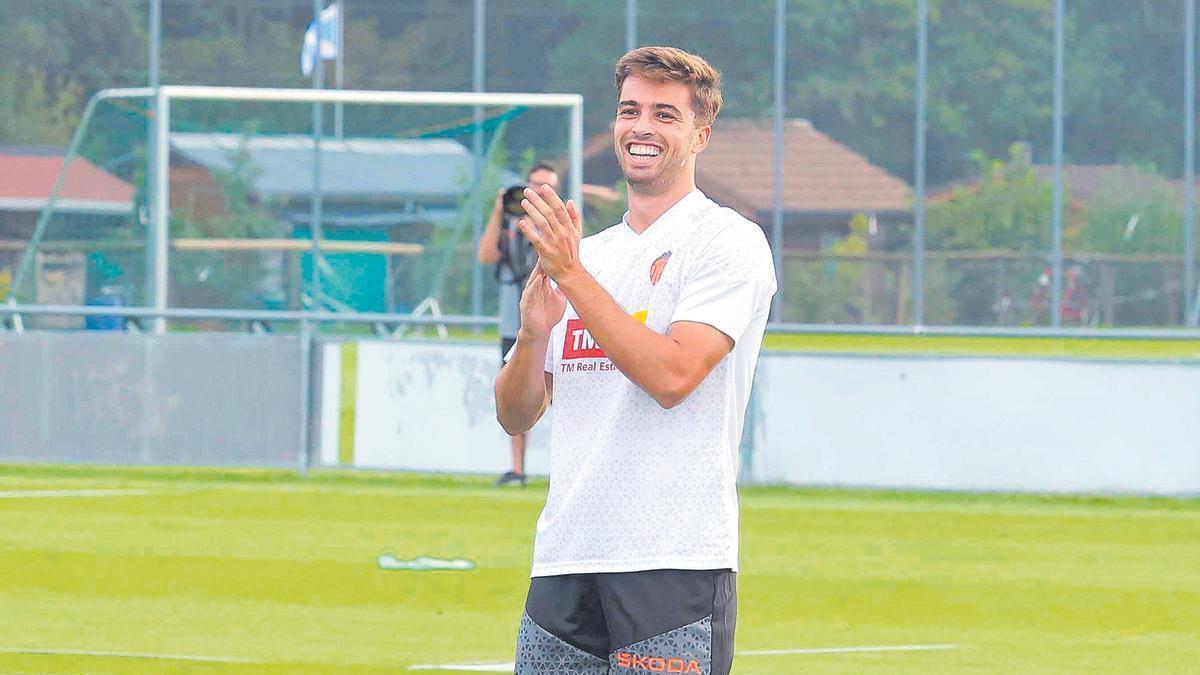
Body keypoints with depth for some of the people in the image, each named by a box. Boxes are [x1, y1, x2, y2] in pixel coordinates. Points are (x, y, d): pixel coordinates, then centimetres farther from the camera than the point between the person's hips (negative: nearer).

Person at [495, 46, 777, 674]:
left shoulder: (727, 241, -2)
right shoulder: (587, 252, 18)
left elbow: (672, 375, -17)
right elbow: (514, 413, 16)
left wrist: (572, 273, -14)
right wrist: (532, 334, -5)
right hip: (563, 563, 6)